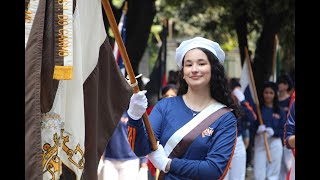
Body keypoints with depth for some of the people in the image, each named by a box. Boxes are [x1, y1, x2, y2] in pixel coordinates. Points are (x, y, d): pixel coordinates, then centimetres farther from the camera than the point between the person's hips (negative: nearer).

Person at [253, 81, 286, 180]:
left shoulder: (280, 111, 5)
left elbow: (283, 131, 1)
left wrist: (273, 132, -18)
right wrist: (258, 129, -26)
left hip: (275, 143, 1)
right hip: (259, 142, -1)